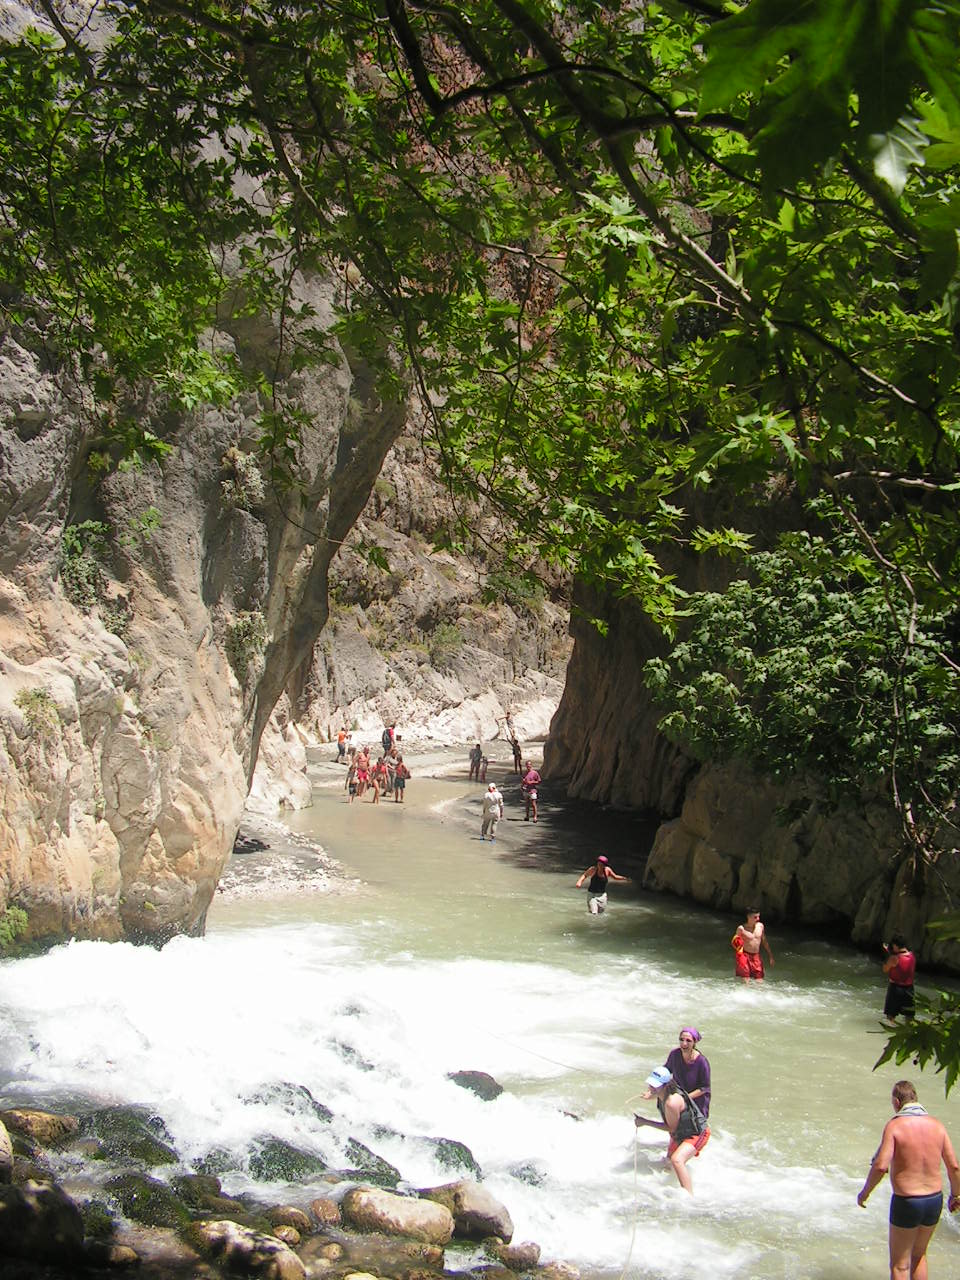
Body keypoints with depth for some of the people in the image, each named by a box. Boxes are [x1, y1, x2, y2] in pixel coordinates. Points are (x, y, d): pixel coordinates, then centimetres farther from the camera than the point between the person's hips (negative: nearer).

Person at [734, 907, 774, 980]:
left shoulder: (760, 926, 5)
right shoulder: (741, 929, -11)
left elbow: (764, 941, 16)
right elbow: (736, 945, -5)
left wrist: (770, 955, 17)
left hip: (756, 956, 5)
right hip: (745, 956, -5)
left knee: (760, 981, 3)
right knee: (746, 983, -8)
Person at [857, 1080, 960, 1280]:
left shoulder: (894, 1126, -14)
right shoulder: (936, 1125, 0)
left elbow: (880, 1166, -21)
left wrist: (865, 1192, -6)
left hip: (906, 1202, -5)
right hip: (935, 1199, 5)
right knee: (919, 1256, 26)